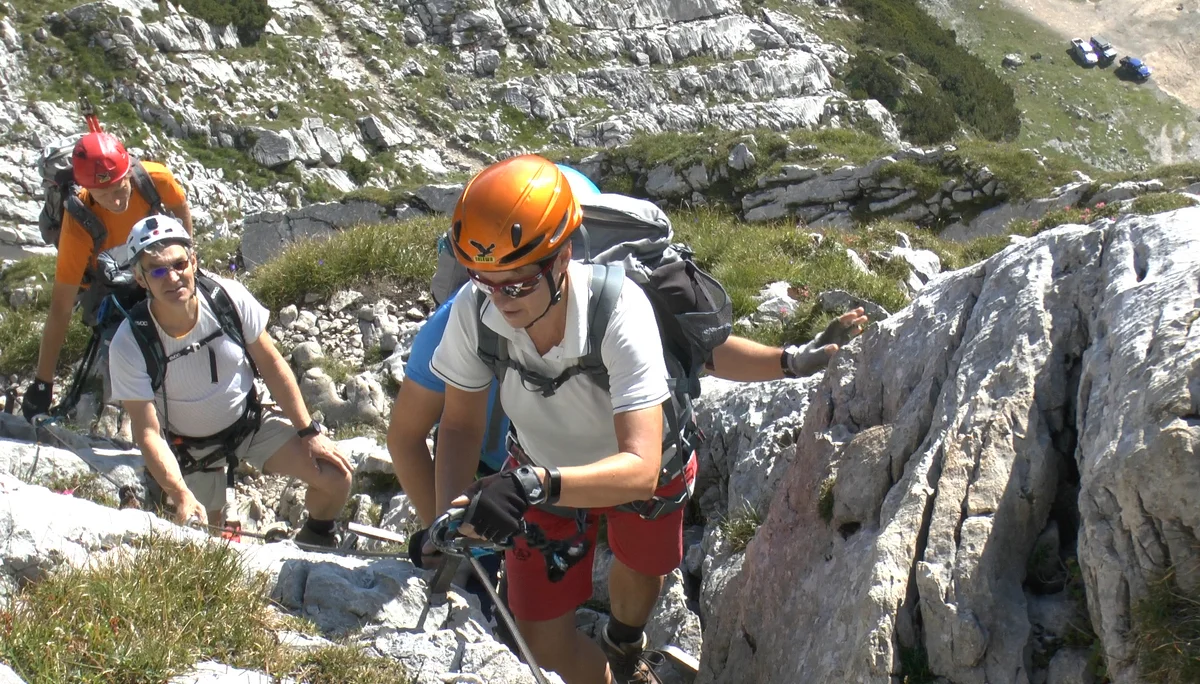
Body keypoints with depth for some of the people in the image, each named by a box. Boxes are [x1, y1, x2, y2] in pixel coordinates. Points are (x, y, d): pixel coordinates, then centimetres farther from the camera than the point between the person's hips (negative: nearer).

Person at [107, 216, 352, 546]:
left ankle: (315, 539, 18)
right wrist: (183, 497, -36)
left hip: (253, 421, 1)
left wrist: (309, 432, -7)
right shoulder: (130, 345, -26)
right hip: (191, 449, -1)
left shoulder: (229, 297, -22)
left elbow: (271, 364, -9)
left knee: (336, 476, -12)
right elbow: (148, 433, -23)